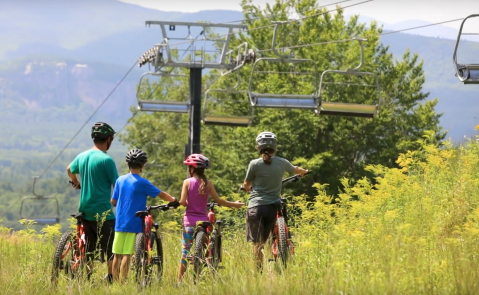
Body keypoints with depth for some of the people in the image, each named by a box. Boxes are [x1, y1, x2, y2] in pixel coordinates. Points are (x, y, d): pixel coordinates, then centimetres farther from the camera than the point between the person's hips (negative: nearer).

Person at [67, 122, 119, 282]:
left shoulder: (82, 156, 7)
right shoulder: (106, 160, -15)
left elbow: (69, 170, 28)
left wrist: (77, 183, 47)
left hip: (85, 212, 7)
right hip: (103, 213, -7)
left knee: (89, 250, 14)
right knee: (111, 250, 0)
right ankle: (111, 279, -4)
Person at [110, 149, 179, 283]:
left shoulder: (120, 180, 7)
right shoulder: (142, 183, -9)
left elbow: (113, 201, 12)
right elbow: (161, 194, -2)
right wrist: (174, 201, 14)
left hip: (119, 223, 5)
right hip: (133, 224, -5)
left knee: (117, 255, 7)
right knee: (127, 255, -6)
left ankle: (115, 282, 11)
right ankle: (123, 282, -7)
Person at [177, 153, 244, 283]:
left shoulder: (187, 182, -6)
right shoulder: (208, 183, -1)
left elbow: (182, 201, -12)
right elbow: (218, 200, 2)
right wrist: (234, 204, 15)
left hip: (189, 221, -1)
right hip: (203, 221, 1)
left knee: (185, 252, 2)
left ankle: (180, 281, 0)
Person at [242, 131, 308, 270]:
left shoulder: (255, 164, -6)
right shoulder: (282, 163, 4)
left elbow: (246, 184, 8)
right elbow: (296, 170, 27)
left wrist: (246, 187, 33)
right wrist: (305, 172, 50)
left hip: (256, 207, -3)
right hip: (273, 206, 3)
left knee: (257, 243, -1)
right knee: (263, 241, 13)